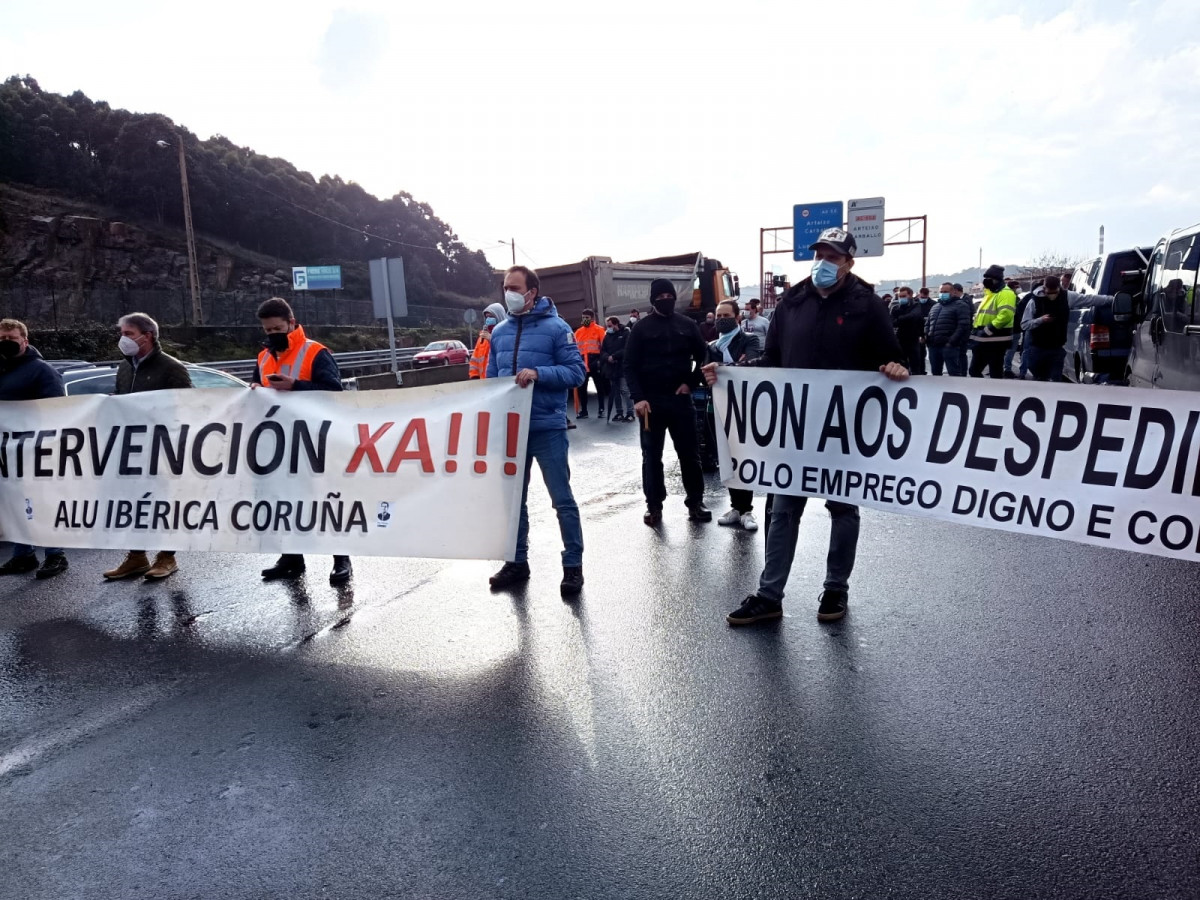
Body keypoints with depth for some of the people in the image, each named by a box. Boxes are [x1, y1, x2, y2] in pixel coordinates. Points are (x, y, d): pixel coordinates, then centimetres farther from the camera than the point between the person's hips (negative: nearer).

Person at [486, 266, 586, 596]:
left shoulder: (556, 327, -6)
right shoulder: (499, 332, 10)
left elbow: (576, 371, -10)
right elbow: (491, 377, 17)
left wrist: (538, 374, -23)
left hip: (547, 428, -5)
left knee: (562, 499, 1)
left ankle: (573, 565, 11)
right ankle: (517, 561, 27)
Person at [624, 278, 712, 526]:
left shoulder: (688, 325, 7)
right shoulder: (642, 328, 1)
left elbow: (703, 357, 12)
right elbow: (630, 366, -2)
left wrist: (691, 383, -2)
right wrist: (638, 398, -13)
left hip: (680, 398, 1)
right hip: (651, 401, -1)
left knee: (689, 453, 6)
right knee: (652, 455, 4)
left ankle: (695, 501, 16)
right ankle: (654, 504, 12)